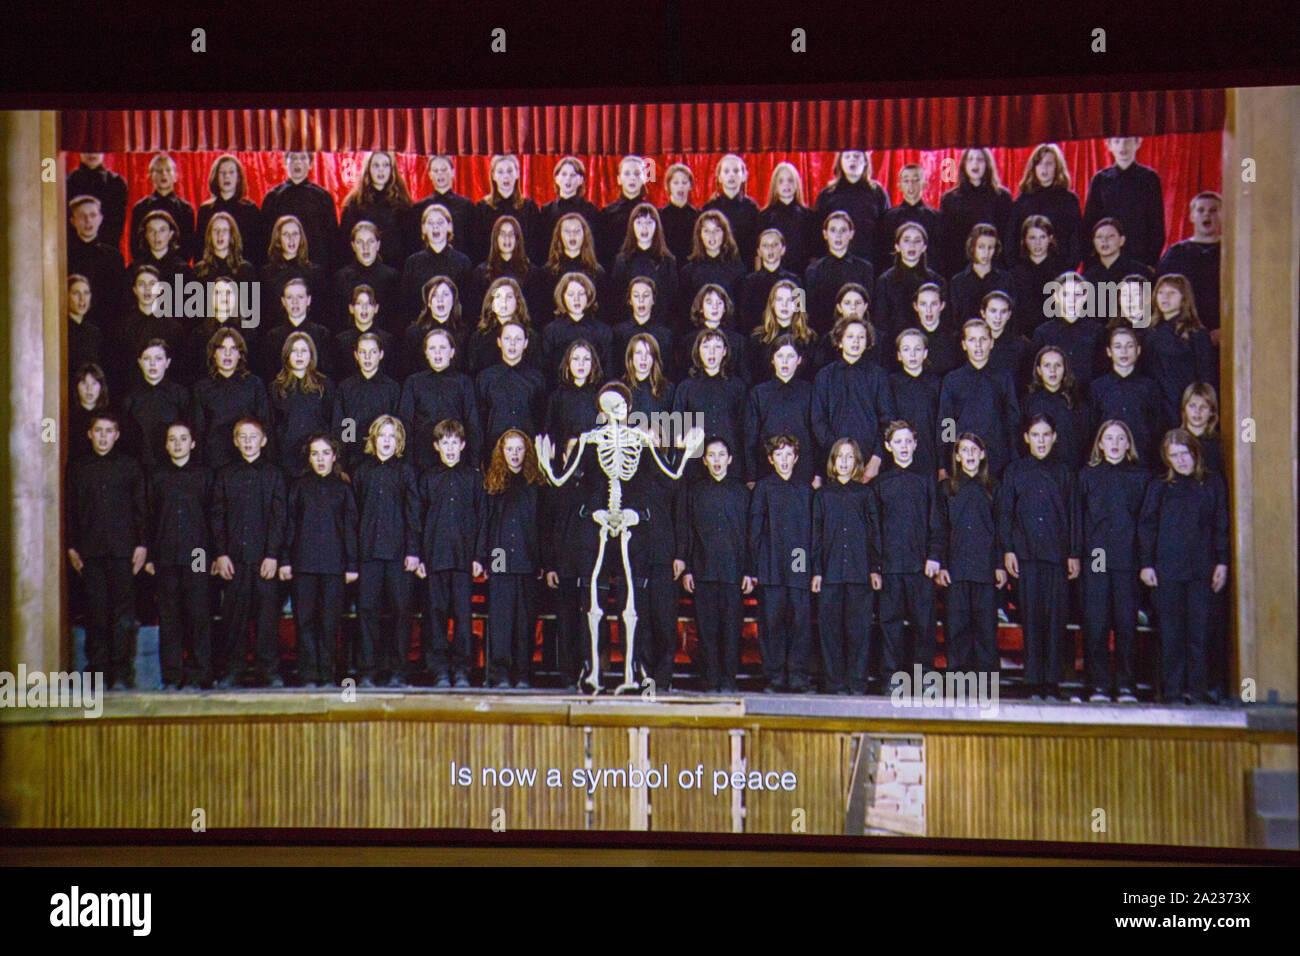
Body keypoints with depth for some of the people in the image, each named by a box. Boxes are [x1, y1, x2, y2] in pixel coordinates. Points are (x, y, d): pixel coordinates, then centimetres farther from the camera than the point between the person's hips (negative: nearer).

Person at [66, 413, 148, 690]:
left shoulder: (129, 466, 9)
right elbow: (71, 510, 14)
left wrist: (141, 545, 0)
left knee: (122, 612, -6)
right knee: (95, 612, 1)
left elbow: (140, 508, 8)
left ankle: (122, 673, -5)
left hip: (123, 549, -2)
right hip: (90, 551, 2)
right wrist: (71, 547, 6)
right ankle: (97, 669, 7)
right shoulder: (78, 468, 13)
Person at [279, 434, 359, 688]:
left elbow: (351, 527, 8)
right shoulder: (299, 486, 11)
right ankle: (308, 676, 1)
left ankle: (327, 676, 5)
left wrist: (352, 564, 2)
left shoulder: (343, 487, 10)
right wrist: (285, 560, 1)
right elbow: (289, 524, 9)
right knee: (304, 619, -2)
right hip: (303, 561, 0)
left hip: (334, 562, 0)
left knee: (330, 619, -1)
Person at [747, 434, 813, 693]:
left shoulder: (805, 490, 14)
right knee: (772, 622, -2)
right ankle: (775, 678, 4)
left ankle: (798, 678, 0)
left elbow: (812, 531, 14)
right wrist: (754, 565, -3)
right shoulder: (763, 487, 9)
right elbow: (755, 528, 4)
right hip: (771, 569, -1)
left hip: (799, 568, 2)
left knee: (801, 622, -4)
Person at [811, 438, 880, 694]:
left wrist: (875, 568, -1)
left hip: (860, 572, -1)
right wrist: (816, 571, 2)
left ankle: (857, 682, 1)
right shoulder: (823, 494, 12)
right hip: (830, 572, 1)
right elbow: (816, 534, 9)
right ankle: (834, 681, 4)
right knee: (830, 627, -1)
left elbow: (874, 532, 8)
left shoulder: (864, 494, 11)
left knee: (859, 627, -3)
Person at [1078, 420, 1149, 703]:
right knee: (1095, 624, -3)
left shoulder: (1141, 476, 11)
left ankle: (1126, 686, 6)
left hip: (1127, 559, 0)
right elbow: (1078, 517, 8)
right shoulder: (1087, 475, 11)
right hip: (1095, 559, 0)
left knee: (1126, 623, 0)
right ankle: (1098, 686, 3)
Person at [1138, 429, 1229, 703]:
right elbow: (1146, 527, 6)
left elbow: (1221, 526, 9)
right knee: (1170, 632, 0)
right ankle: (1172, 689, 6)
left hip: (1201, 568, 1)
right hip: (1167, 569, -1)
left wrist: (1222, 562, 3)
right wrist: (1146, 564, -1)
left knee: (1199, 631, 0)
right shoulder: (1159, 487, 6)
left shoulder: (1213, 485, 9)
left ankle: (1197, 689, 7)